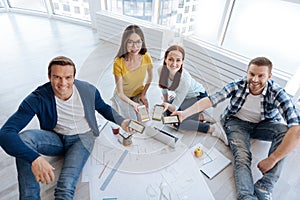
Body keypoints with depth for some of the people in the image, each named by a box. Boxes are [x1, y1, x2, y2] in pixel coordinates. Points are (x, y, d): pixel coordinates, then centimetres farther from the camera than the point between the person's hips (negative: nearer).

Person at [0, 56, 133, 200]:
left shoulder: (89, 91, -16)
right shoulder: (38, 99, -21)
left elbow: (104, 108, 5)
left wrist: (121, 122, -13)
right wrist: (34, 158, -44)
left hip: (82, 138, -1)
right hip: (55, 138, 2)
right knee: (23, 138, -29)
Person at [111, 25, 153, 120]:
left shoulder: (146, 57, -19)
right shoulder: (118, 63, -29)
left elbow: (149, 77, 2)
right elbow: (120, 93, -21)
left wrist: (143, 94, -5)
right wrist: (133, 104, -35)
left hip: (139, 93, 3)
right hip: (123, 96, -2)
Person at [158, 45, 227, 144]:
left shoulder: (185, 79, -39)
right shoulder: (161, 70, -22)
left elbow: (175, 107, -30)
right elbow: (163, 85, 3)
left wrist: (168, 105, -51)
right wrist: (166, 101, 13)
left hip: (199, 97, -7)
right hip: (186, 96, 7)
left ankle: (213, 128, -9)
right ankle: (201, 116, 4)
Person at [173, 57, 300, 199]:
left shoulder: (277, 94, -24)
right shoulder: (238, 85, -20)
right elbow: (210, 100, -25)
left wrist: (272, 160, -38)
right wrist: (185, 113, -38)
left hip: (263, 124, 1)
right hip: (237, 122, 0)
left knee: (285, 130, -31)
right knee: (242, 156, -28)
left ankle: (264, 188, -30)